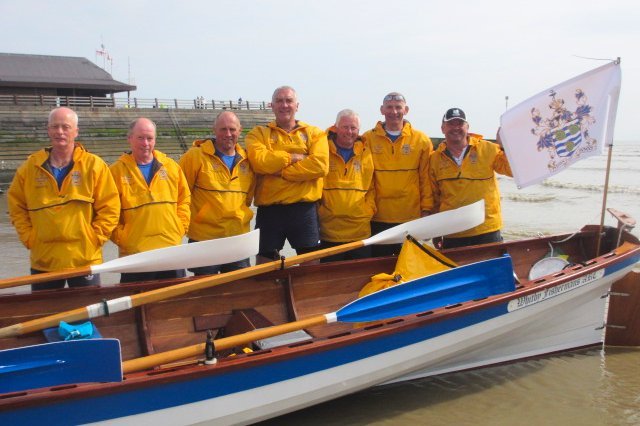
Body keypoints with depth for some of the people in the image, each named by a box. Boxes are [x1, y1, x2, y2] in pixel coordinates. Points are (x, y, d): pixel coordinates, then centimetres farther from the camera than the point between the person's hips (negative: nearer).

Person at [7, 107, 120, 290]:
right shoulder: (31, 166, 4)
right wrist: (29, 237, 3)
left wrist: (94, 238, -8)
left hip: (85, 260, -2)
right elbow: (16, 205, 13)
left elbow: (109, 207, -3)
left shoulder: (94, 165, -3)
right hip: (43, 262, 2)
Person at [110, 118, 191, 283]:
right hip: (135, 255, -3)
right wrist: (121, 238, -8)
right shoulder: (117, 171, 0)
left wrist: (180, 229, 3)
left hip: (172, 250, 3)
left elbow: (184, 199, 13)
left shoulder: (171, 167, 9)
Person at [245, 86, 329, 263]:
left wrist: (279, 170, -11)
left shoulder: (314, 133, 9)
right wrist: (293, 157, -7)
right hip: (269, 210, 0)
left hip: (304, 209, 0)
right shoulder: (258, 133, 9)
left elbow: (320, 165, -10)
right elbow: (259, 161, -11)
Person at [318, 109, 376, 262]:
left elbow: (372, 188, 12)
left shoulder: (366, 154, 8)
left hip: (361, 231, 2)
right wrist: (317, 210, -5)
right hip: (329, 233, -2)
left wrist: (369, 209, -1)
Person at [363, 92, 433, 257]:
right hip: (378, 219, 0)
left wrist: (426, 208, 0)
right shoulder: (368, 139, 2)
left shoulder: (421, 140, 3)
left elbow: (426, 178, 3)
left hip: (412, 219, 0)